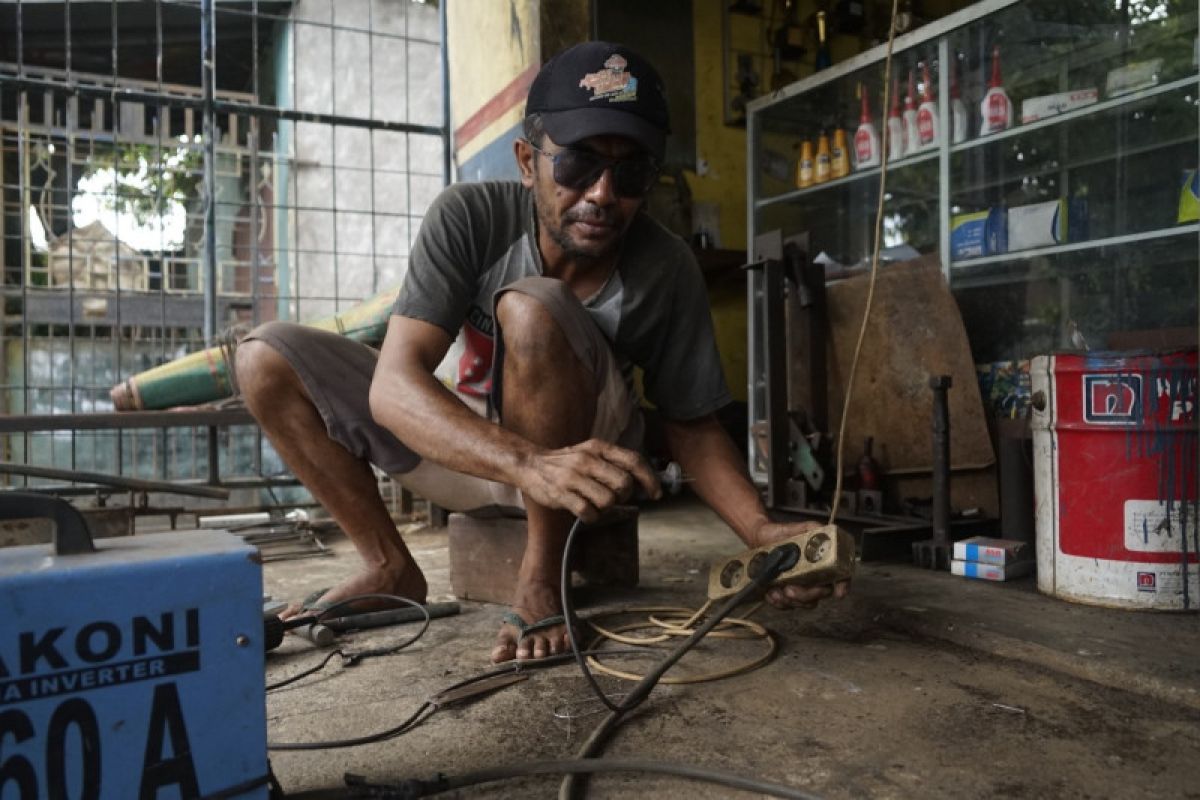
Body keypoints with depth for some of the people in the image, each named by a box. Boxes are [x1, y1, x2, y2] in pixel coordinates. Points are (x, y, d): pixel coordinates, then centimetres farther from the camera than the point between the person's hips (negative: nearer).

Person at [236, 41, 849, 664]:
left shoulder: (666, 268, -21)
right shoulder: (470, 216, -22)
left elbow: (692, 427, -10)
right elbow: (393, 384, -32)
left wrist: (762, 532, -29)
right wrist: (528, 463, -50)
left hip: (580, 451, -2)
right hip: (461, 443, 3)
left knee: (531, 309, -33)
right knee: (267, 358, -11)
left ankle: (542, 579, -18)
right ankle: (392, 571, -1)